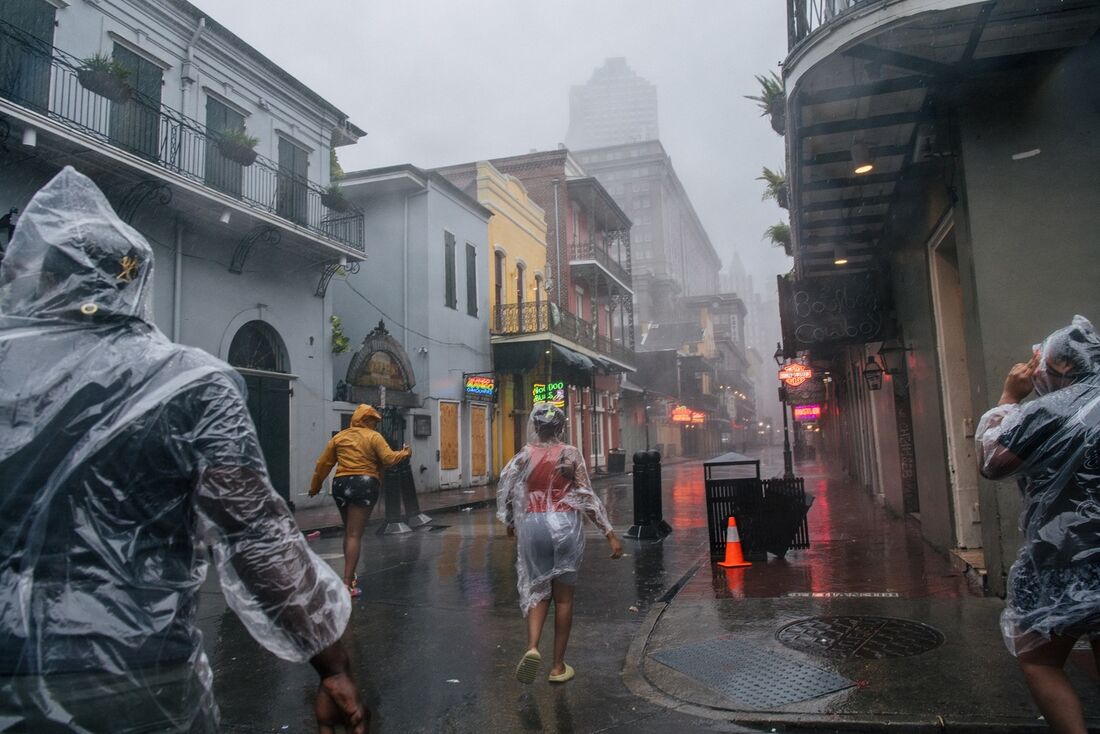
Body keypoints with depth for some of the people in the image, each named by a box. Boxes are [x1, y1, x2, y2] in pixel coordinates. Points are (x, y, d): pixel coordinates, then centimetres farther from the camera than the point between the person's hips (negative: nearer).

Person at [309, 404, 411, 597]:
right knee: (354, 535, -6)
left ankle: (350, 576, 29)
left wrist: (315, 487, 22)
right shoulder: (374, 437, -1)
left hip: (341, 484, 5)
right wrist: (404, 453, 10)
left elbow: (323, 464, 12)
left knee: (348, 532, 21)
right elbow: (388, 459, -9)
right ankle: (347, 584, -12)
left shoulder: (338, 437, 12)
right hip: (365, 484, -5)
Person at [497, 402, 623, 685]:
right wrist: (610, 533, -4)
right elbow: (587, 496, -7)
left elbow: (505, 493, 4)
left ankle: (532, 647, -11)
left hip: (532, 525, 1)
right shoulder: (571, 454, -4)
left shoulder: (523, 456, 0)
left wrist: (511, 523, 23)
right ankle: (558, 665, 16)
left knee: (537, 591, 13)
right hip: (565, 524, -1)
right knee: (563, 597, 10)